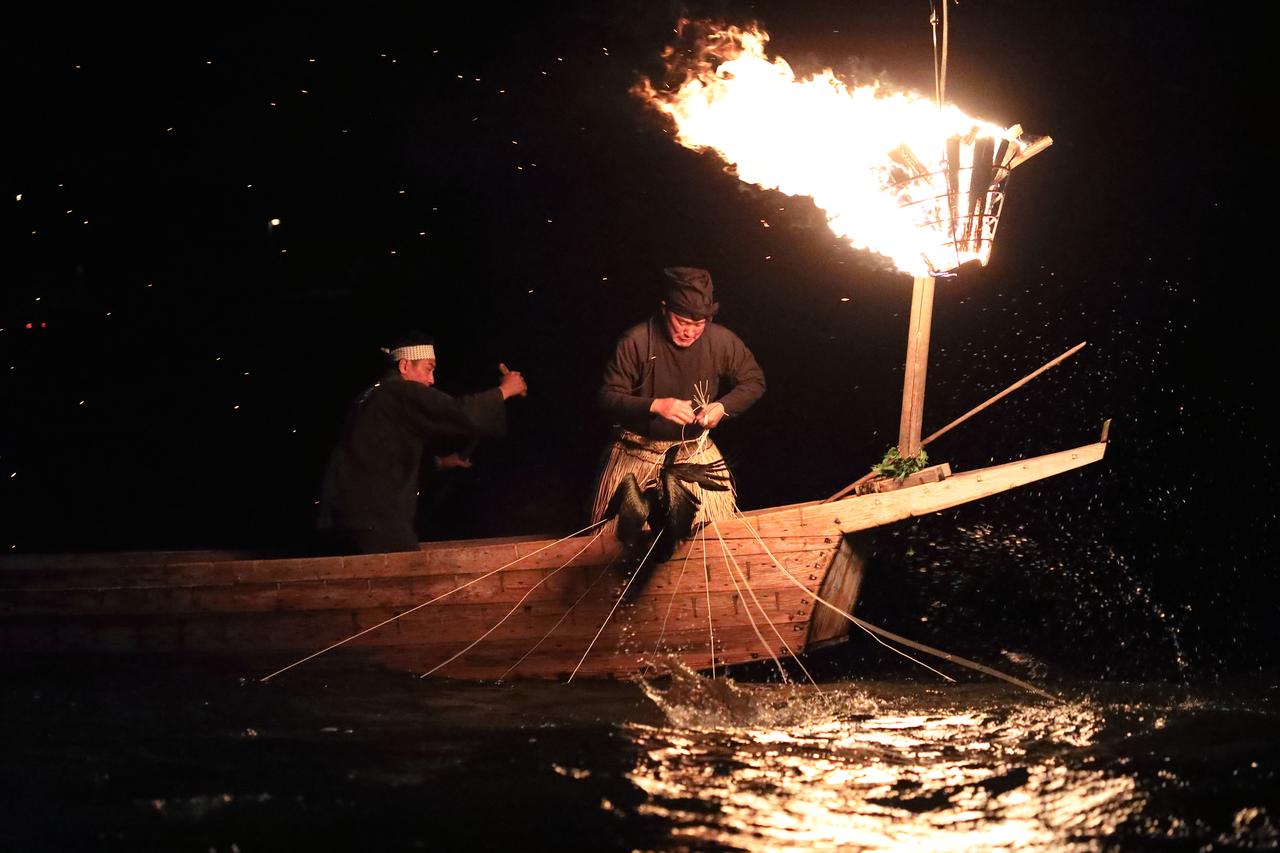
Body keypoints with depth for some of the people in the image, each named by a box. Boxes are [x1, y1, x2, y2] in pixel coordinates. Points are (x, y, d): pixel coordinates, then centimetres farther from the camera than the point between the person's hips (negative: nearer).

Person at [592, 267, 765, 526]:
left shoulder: (722, 341, -8)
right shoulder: (636, 341, -16)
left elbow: (754, 381, 6)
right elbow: (609, 397, -14)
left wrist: (723, 406, -12)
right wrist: (655, 405, -29)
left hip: (697, 453, 2)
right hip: (638, 454, -2)